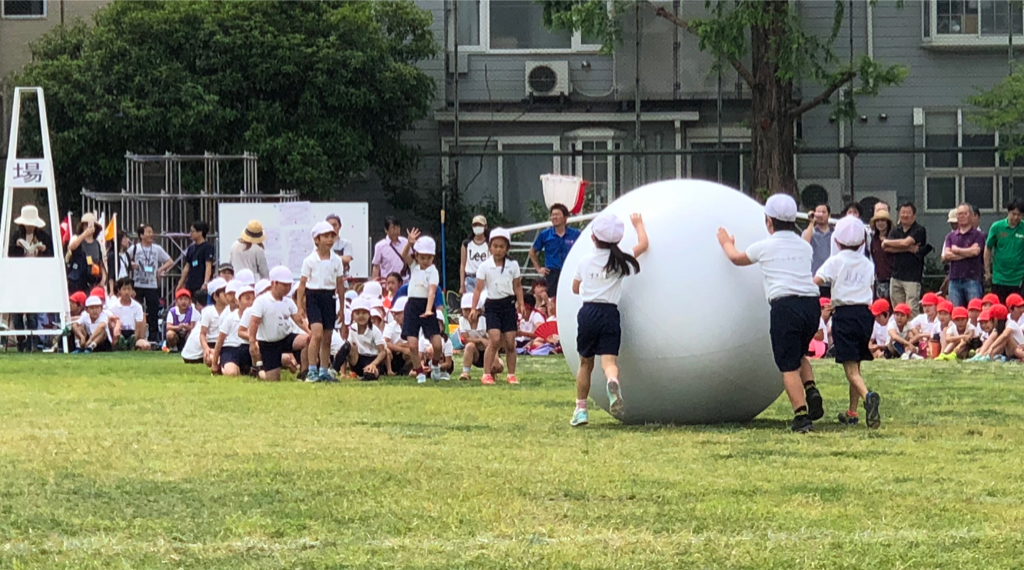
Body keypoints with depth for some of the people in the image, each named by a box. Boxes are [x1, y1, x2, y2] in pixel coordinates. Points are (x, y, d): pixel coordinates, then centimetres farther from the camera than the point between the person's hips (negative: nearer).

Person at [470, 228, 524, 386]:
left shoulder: (513, 265, 3)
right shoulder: (485, 266, -4)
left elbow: (517, 286, 9)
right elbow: (478, 288, -5)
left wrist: (520, 304, -2)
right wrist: (474, 308, -13)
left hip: (509, 304, 2)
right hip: (492, 305, -2)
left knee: (510, 341, 1)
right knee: (494, 339, -15)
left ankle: (511, 374, 12)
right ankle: (486, 374, -8)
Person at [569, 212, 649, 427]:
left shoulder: (585, 260, 6)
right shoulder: (620, 260, 1)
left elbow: (575, 288, 17)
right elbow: (643, 244, 16)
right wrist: (638, 224, 32)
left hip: (588, 312, 2)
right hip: (609, 314, -2)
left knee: (586, 363, 16)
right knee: (609, 360, -11)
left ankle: (580, 408, 18)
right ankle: (612, 383, -46)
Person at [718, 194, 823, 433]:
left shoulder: (765, 247, 4)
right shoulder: (804, 247, 16)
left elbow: (737, 258, 24)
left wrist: (726, 243, 46)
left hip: (785, 305, -5)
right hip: (811, 304, 5)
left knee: (789, 365, -2)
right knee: (799, 354, 25)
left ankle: (801, 415, -11)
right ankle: (811, 391, -1)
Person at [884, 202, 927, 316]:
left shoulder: (919, 230, -2)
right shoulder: (895, 230, 14)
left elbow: (905, 242, -16)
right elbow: (887, 248, -2)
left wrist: (887, 242, -1)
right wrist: (908, 249, -12)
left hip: (912, 277, -5)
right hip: (896, 276, 5)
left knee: (912, 310, -12)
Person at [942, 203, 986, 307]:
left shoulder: (978, 235, 4)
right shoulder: (951, 236, 14)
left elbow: (975, 251, -12)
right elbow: (945, 256, 2)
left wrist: (956, 250, 1)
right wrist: (966, 253, -6)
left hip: (972, 279, -3)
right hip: (954, 279, 4)